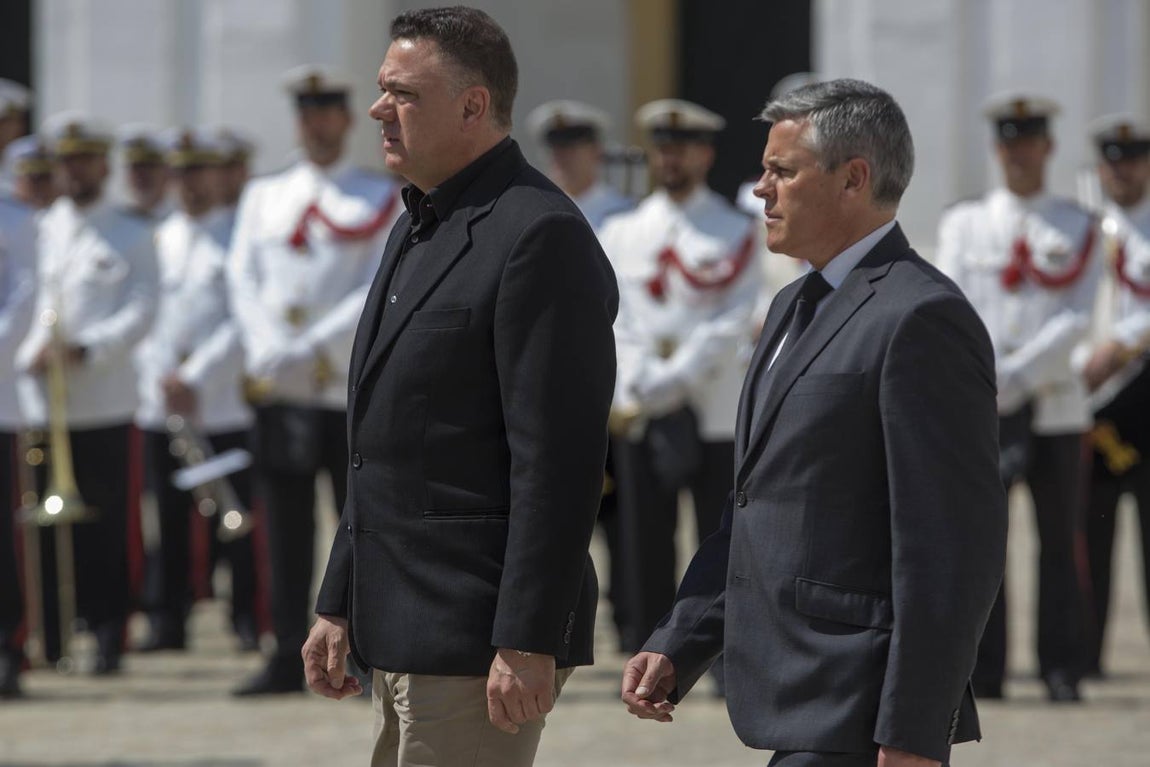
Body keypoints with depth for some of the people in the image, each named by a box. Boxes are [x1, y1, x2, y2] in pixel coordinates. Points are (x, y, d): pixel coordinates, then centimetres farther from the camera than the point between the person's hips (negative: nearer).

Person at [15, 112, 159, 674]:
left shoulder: (133, 237, 6)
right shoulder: (38, 232, 13)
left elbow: (142, 311, -3)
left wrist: (86, 349, -17)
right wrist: (31, 353, -9)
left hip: (105, 401, -2)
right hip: (41, 401, 2)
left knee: (106, 525, -2)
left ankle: (108, 635, 1)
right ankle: (48, 637, 6)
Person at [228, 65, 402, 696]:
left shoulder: (383, 200, 4)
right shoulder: (263, 197, 15)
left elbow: (382, 290, -6)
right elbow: (242, 278, 7)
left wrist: (312, 348, -17)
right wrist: (268, 352, -10)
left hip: (352, 386, -3)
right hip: (277, 386, 3)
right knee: (285, 530, 3)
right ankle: (289, 658, 7)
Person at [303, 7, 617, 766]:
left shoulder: (541, 237, -14)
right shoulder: (418, 231, 18)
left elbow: (557, 461, -20)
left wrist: (527, 644, -22)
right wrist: (340, 605, 19)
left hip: (477, 639, -10)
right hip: (404, 633, 10)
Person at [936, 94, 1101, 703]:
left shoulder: (1078, 229, 8)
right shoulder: (964, 224, 11)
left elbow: (1076, 320, -3)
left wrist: (1017, 374, -14)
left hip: (1055, 404, 0)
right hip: (979, 403, 0)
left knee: (1058, 539, 1)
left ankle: (1061, 671, 5)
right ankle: (982, 671, -3)